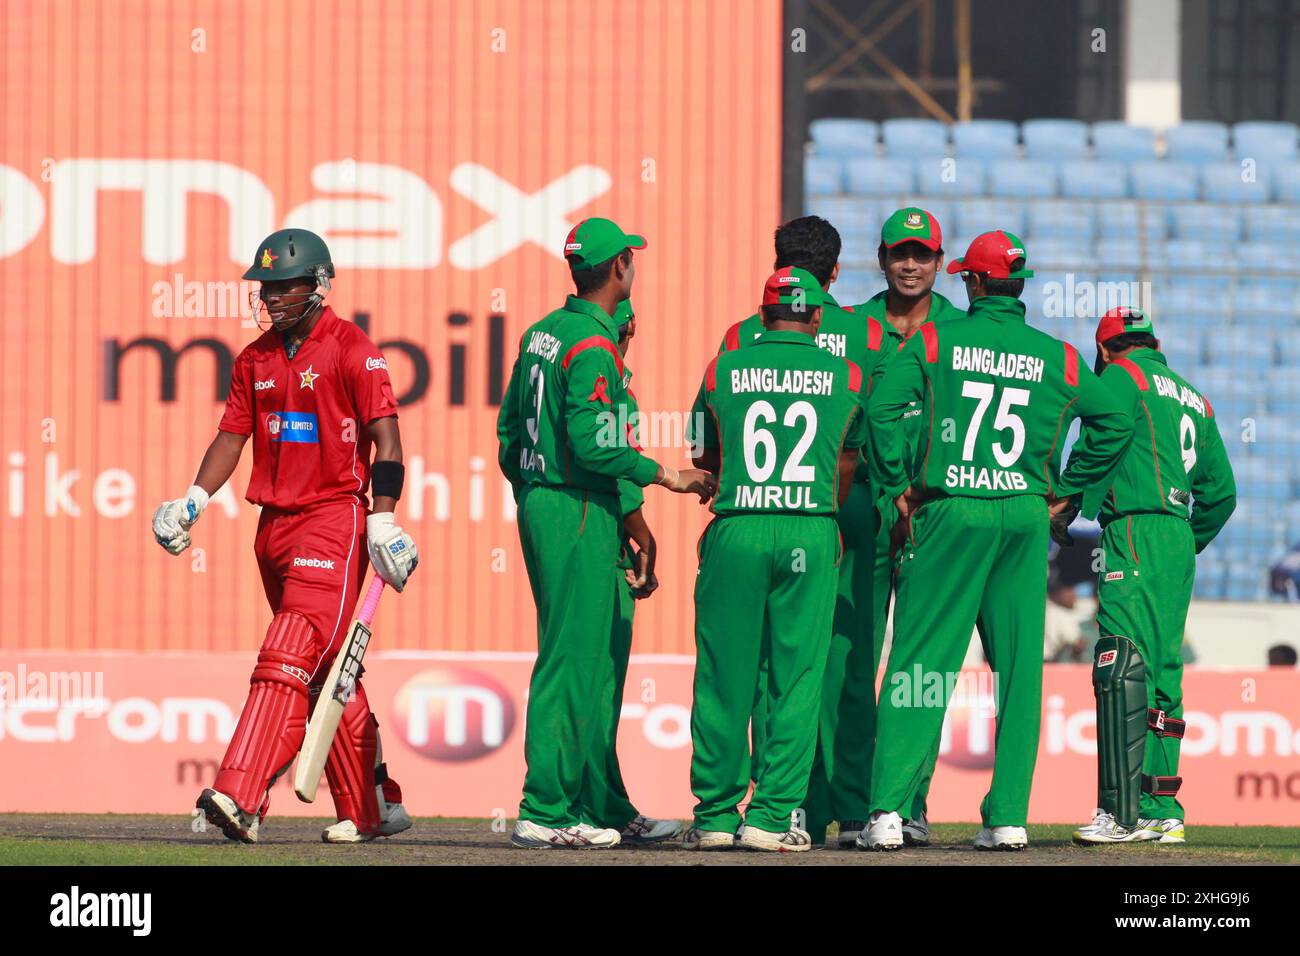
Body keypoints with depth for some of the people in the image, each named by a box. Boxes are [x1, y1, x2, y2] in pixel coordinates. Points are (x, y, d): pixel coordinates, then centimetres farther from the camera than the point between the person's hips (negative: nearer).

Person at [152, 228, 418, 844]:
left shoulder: (351, 350, -7)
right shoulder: (256, 358, 14)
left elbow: (386, 437, -10)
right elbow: (233, 435, 15)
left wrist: (383, 520, -18)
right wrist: (193, 500, 1)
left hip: (334, 517, -8)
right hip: (274, 526, 8)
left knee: (289, 658, -17)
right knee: (325, 674, 11)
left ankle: (240, 799, -28)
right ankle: (370, 810, 17)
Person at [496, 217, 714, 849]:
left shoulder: (543, 333, 13)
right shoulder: (592, 347, -15)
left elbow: (508, 429, 18)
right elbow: (593, 443, -23)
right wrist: (667, 477, -14)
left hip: (537, 505, 10)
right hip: (579, 512, -10)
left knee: (594, 658, 15)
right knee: (572, 660, -8)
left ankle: (597, 804, 19)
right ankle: (544, 813, -10)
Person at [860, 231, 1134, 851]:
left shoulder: (934, 340, 1)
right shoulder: (1056, 357, 8)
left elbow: (883, 407, -10)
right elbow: (1117, 421, 7)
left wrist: (898, 486, -1)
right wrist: (1064, 487, 13)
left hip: (949, 514, -2)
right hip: (1026, 517, 2)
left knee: (917, 662, -2)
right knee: (1019, 668, 6)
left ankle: (888, 808, -10)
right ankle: (1009, 816, 2)